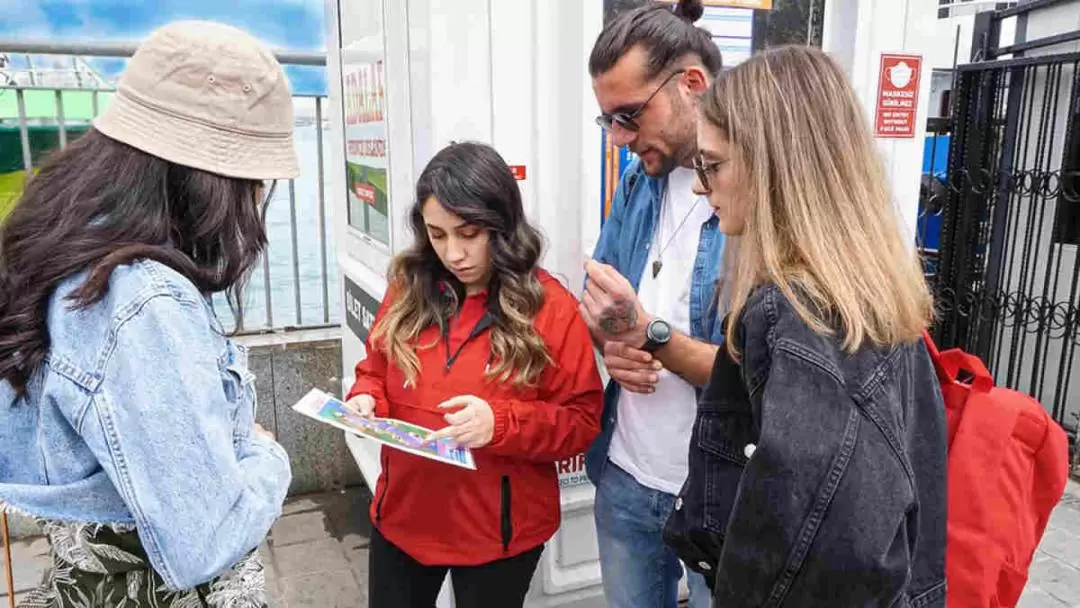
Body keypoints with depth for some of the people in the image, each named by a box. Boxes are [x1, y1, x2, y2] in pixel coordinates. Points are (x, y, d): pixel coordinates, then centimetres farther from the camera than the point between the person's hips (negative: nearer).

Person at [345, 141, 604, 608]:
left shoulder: (550, 306, -13)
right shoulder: (410, 289, -2)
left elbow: (582, 422, -11)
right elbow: (374, 372, 11)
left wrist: (501, 422, -26)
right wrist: (365, 401, -12)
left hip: (498, 531, -3)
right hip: (402, 517, 4)